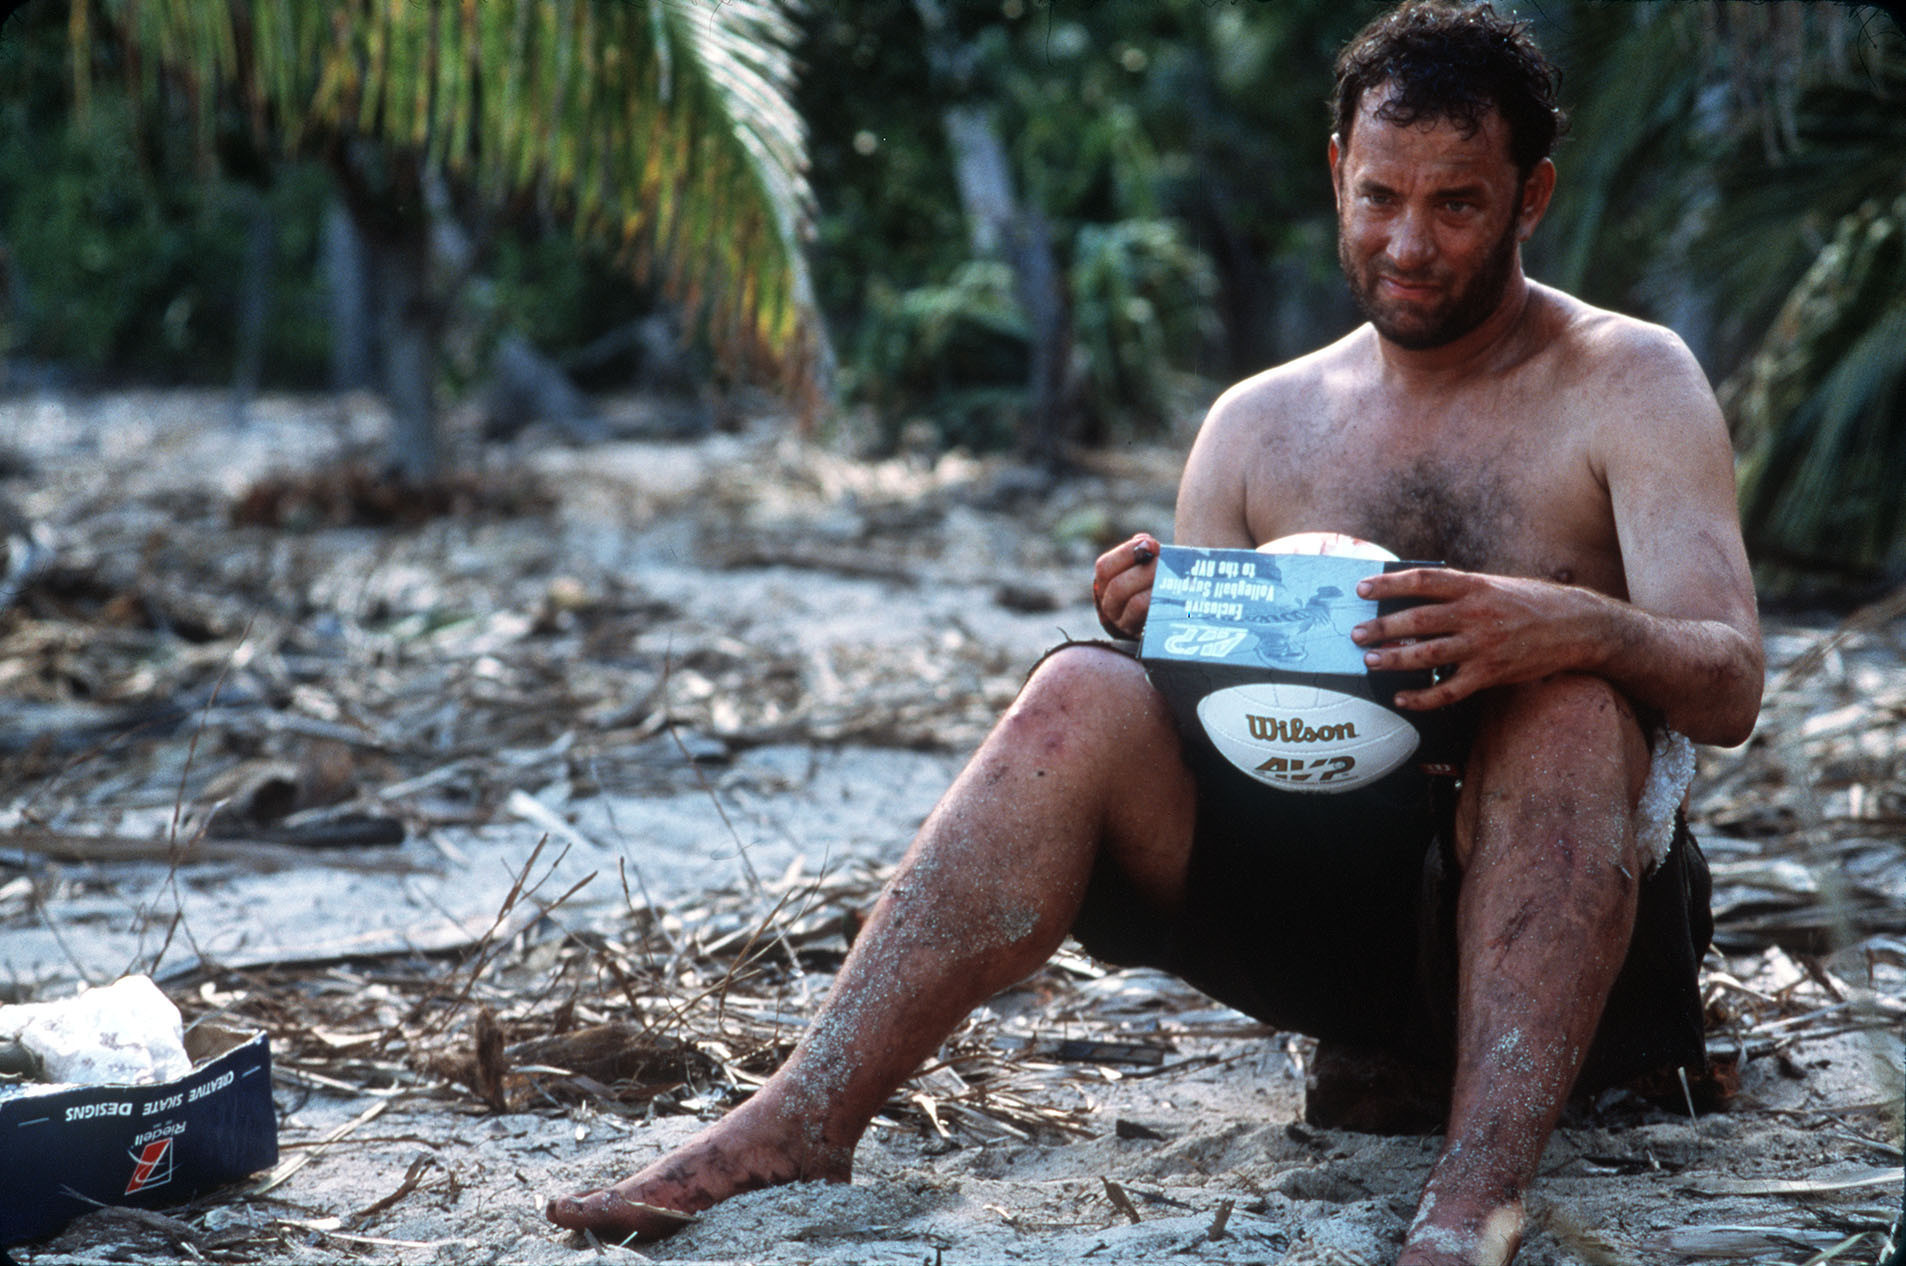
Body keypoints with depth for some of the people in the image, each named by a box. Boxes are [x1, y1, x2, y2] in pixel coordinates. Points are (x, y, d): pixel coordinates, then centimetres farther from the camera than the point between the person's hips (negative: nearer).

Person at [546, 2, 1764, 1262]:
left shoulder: (1630, 386, 0)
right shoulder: (1259, 427, 11)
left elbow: (1730, 688, -12)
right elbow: (1203, 719, 9)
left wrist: (1575, 626, -34)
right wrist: (1166, 634, -15)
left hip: (1582, 925, -3)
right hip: (1319, 897, 3)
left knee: (1569, 701, -34)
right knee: (1084, 699, -20)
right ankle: (801, 1122, -26)